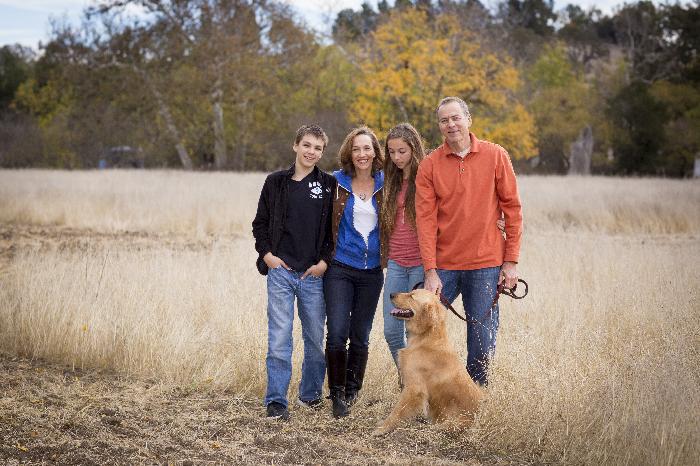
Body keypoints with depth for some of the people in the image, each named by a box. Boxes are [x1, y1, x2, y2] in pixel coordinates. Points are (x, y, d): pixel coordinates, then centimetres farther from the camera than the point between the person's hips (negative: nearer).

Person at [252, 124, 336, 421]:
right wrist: (267, 254, -1)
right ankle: (276, 401, -1)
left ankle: (311, 394, 26)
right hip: (281, 271, 0)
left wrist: (325, 261, -5)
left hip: (314, 274, 1)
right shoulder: (276, 183, 7)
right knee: (279, 339, -5)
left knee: (315, 339, 9)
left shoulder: (329, 185, 4)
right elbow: (260, 223, 12)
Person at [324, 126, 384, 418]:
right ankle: (337, 394, 5)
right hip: (340, 268, -2)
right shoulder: (336, 183, 0)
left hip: (372, 270, 2)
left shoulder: (385, 185, 4)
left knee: (360, 336, 8)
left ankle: (352, 391, 24)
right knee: (337, 334, -10)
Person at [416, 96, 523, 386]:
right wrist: (430, 271, -10)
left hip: (486, 264, -1)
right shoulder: (430, 165, 1)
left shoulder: (495, 156, 0)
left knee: (482, 343, 2)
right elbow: (426, 219, -3)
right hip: (443, 265, 1)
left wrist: (511, 261, -2)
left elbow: (512, 209, 2)